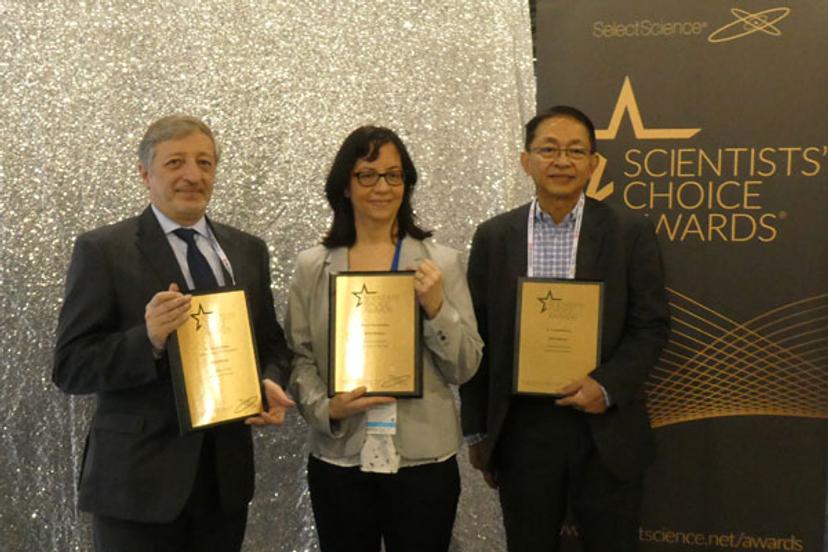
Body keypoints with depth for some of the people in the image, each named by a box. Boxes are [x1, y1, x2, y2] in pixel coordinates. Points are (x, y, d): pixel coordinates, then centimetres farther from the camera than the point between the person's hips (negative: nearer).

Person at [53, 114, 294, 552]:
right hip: (136, 480, -4)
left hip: (225, 475, 5)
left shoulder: (247, 251, 9)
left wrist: (269, 383, -7)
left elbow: (271, 343, 14)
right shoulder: (102, 250, -6)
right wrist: (148, 341, -26)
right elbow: (70, 368, -9)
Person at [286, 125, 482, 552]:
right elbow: (299, 358, 4)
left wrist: (437, 308, -17)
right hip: (338, 460, 1)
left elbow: (465, 367, -1)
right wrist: (327, 408, -14)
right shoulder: (311, 267, 2)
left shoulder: (442, 262, -1)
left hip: (424, 460, 0)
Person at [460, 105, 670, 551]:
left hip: (605, 432, -1)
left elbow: (651, 326, 0)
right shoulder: (493, 237, 3)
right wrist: (476, 431, 6)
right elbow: (477, 337, 6)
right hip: (520, 431, 1)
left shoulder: (631, 233, -1)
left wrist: (607, 385, -16)